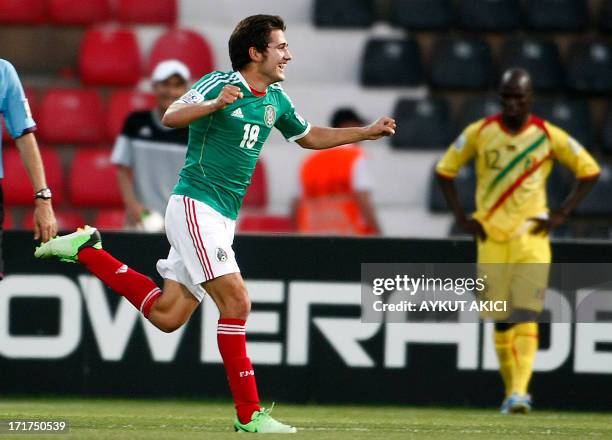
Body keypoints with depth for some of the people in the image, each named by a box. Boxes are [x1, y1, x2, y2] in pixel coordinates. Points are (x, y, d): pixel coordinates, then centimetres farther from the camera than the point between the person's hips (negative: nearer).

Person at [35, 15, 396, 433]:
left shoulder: (277, 100, 13)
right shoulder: (219, 83, -10)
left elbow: (310, 136, 29)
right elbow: (171, 117, -22)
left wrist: (368, 132, 21)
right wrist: (214, 104, -39)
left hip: (223, 218, 8)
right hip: (194, 206, -8)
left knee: (167, 315, 5)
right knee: (236, 301, -15)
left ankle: (88, 250, 19)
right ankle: (250, 414, -12)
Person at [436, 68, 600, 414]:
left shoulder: (549, 136, -2)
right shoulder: (480, 133, 2)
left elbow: (590, 170, 7)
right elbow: (445, 170, 12)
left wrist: (562, 214, -1)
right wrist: (461, 216, 3)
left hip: (532, 236, -2)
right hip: (491, 237, 2)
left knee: (526, 317, -14)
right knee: (501, 320, 4)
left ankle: (520, 392, -21)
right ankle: (511, 390, 16)